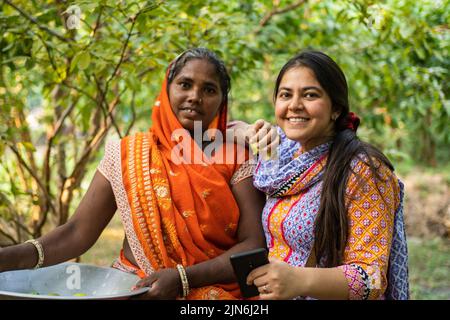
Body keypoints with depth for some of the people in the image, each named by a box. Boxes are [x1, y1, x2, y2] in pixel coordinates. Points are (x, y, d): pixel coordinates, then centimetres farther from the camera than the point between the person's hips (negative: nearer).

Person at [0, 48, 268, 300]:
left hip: (216, 290, 0)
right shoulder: (125, 154, 2)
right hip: (132, 287, 1)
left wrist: (182, 279, -21)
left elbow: (255, 245, -8)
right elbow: (78, 232, 0)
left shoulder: (236, 157, -1)